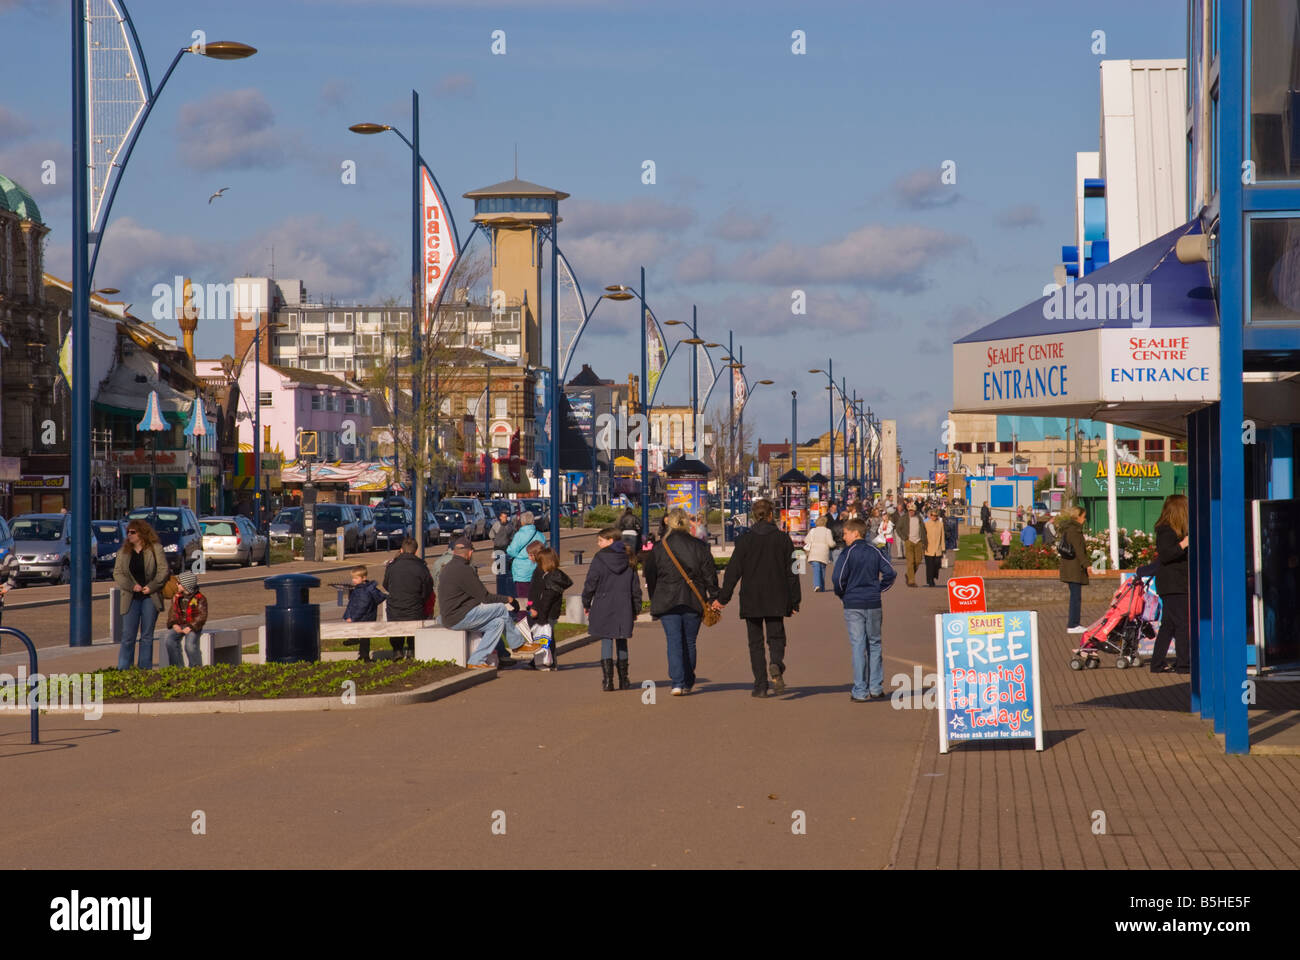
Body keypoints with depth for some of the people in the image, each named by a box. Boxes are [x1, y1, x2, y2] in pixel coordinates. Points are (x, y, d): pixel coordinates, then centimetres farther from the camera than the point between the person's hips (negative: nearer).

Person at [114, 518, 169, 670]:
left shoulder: (156, 549, 1)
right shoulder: (123, 552, 10)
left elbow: (164, 570, -3)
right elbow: (117, 573, 4)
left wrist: (151, 587, -12)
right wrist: (132, 586, -10)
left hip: (150, 597, -2)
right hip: (131, 598, 2)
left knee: (147, 635, 4)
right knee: (128, 636, -1)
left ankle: (146, 669, 10)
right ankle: (123, 669, 3)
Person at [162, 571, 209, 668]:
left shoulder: (200, 598, -6)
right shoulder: (176, 597, 10)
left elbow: (202, 616, -9)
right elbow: (172, 612, 11)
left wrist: (191, 627, -20)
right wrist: (174, 624, -9)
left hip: (193, 627, -5)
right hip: (178, 626, 5)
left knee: (190, 645, -30)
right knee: (168, 639, -24)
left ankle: (197, 667, -8)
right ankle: (177, 667, -15)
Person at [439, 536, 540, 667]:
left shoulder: (448, 568, 17)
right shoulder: (463, 570, -16)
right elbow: (484, 597, -13)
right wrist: (506, 599, 3)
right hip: (459, 618, -10)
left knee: (498, 623, 8)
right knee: (501, 609, -5)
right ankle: (519, 644, 10)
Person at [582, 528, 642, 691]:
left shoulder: (600, 558, -6)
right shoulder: (628, 560, 7)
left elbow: (591, 583, -5)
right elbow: (636, 587, 9)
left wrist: (586, 603, 8)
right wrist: (636, 608, 16)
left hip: (603, 607, -3)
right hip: (624, 608, 3)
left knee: (606, 641, 1)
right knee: (622, 642, 12)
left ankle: (607, 680, -5)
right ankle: (623, 680, 14)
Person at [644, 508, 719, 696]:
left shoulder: (658, 549, 2)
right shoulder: (699, 546, 1)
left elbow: (650, 579, 8)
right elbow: (710, 575, 2)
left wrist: (655, 603, 18)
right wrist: (712, 601, 7)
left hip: (667, 602, -1)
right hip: (693, 602, 1)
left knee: (674, 641, -2)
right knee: (689, 643, 12)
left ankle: (677, 682, -14)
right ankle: (688, 682, 20)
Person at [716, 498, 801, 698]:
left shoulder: (745, 541, -4)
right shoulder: (783, 539, 0)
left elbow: (733, 571, -3)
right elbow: (791, 572, 2)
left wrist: (722, 598, 4)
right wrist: (794, 602, 7)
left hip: (751, 599, -1)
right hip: (776, 600, 1)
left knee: (755, 642, 8)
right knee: (776, 637, 9)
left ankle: (761, 686, 3)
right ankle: (776, 666, -23)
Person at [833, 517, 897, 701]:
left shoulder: (848, 553, -8)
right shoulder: (876, 552, 4)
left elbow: (837, 578, -15)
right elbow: (890, 573, 0)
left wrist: (842, 595, 3)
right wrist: (878, 590, 11)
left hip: (853, 605, -3)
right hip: (873, 604, 3)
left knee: (858, 646, -1)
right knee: (874, 644, 13)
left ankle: (860, 691, -2)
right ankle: (876, 688, 15)